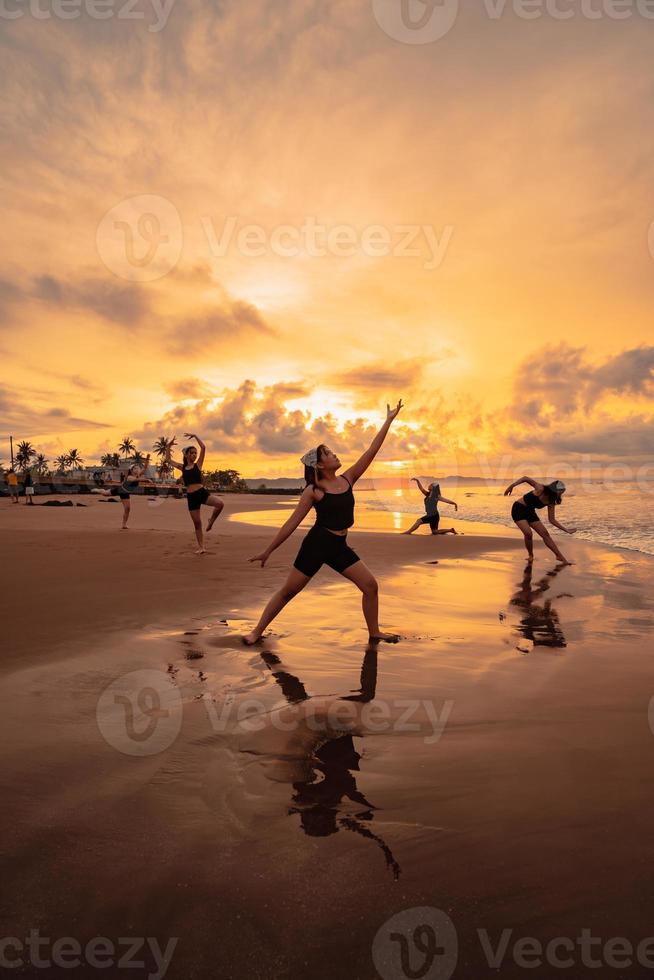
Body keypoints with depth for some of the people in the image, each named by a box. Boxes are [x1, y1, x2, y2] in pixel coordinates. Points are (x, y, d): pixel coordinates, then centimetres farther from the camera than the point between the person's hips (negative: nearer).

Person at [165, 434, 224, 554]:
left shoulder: (198, 464, 6)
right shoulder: (182, 467, 13)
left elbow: (203, 447, -3)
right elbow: (168, 460, 22)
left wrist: (194, 436, 1)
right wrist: (169, 446, 18)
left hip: (202, 492, -2)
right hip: (191, 497, 2)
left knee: (220, 504, -30)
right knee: (197, 523, 5)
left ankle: (211, 520, -2)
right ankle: (201, 547, 14)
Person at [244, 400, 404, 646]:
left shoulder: (347, 479, 3)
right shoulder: (313, 491, -11)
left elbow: (371, 452, 2)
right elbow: (292, 523, -8)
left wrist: (389, 421, 1)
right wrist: (268, 551, -7)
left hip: (340, 547, 5)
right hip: (317, 544, -5)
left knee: (370, 585, 2)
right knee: (288, 591, 1)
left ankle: (375, 633, 18)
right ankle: (257, 631, 15)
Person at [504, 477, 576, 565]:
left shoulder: (551, 502, -3)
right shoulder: (540, 489, -22)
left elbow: (552, 520, 2)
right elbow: (525, 478, -17)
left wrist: (566, 530, -1)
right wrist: (512, 486, -22)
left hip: (530, 512, 6)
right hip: (519, 509, -6)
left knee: (545, 534, 0)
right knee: (528, 533, -24)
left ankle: (561, 558, 7)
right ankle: (530, 555, 2)